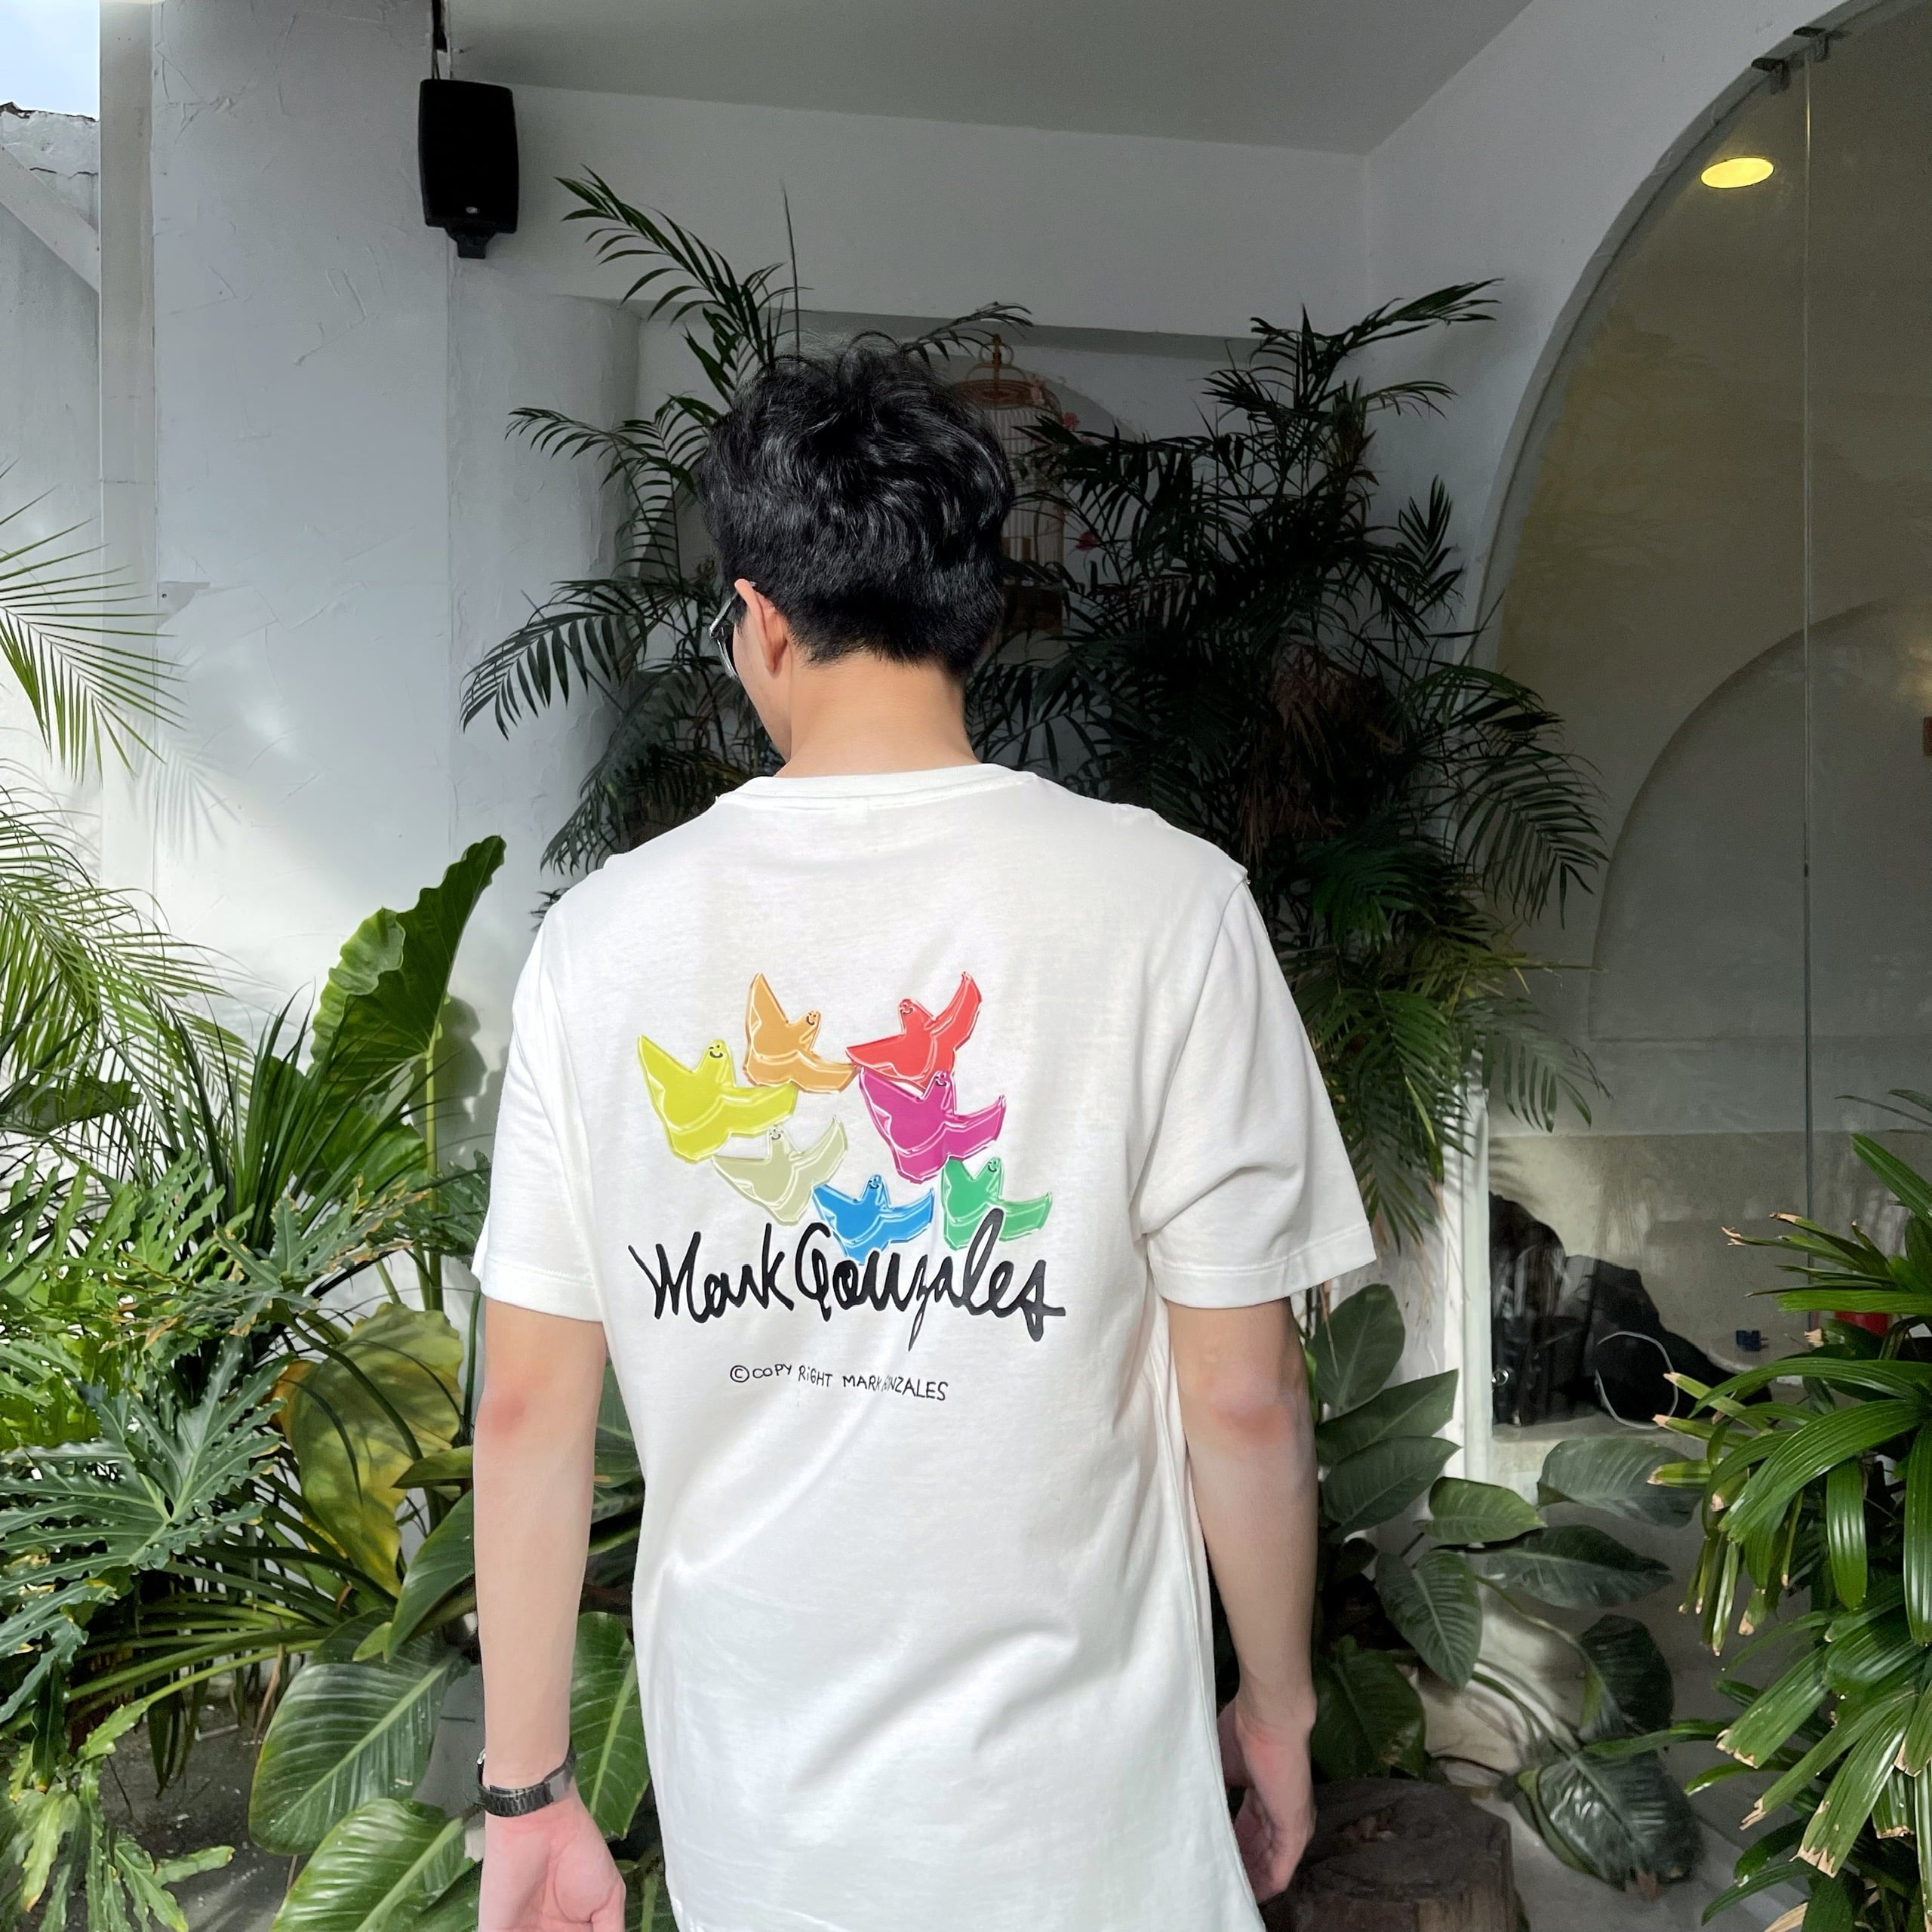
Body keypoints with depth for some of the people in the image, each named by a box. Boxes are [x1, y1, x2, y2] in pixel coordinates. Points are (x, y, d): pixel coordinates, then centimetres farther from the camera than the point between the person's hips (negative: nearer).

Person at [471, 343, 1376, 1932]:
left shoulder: (607, 931, -9)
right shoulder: (1167, 904, -16)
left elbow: (530, 1406, -5)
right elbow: (1240, 1396, -13)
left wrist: (527, 1794, 6)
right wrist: (1279, 1706, 5)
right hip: (1057, 1800, -2)